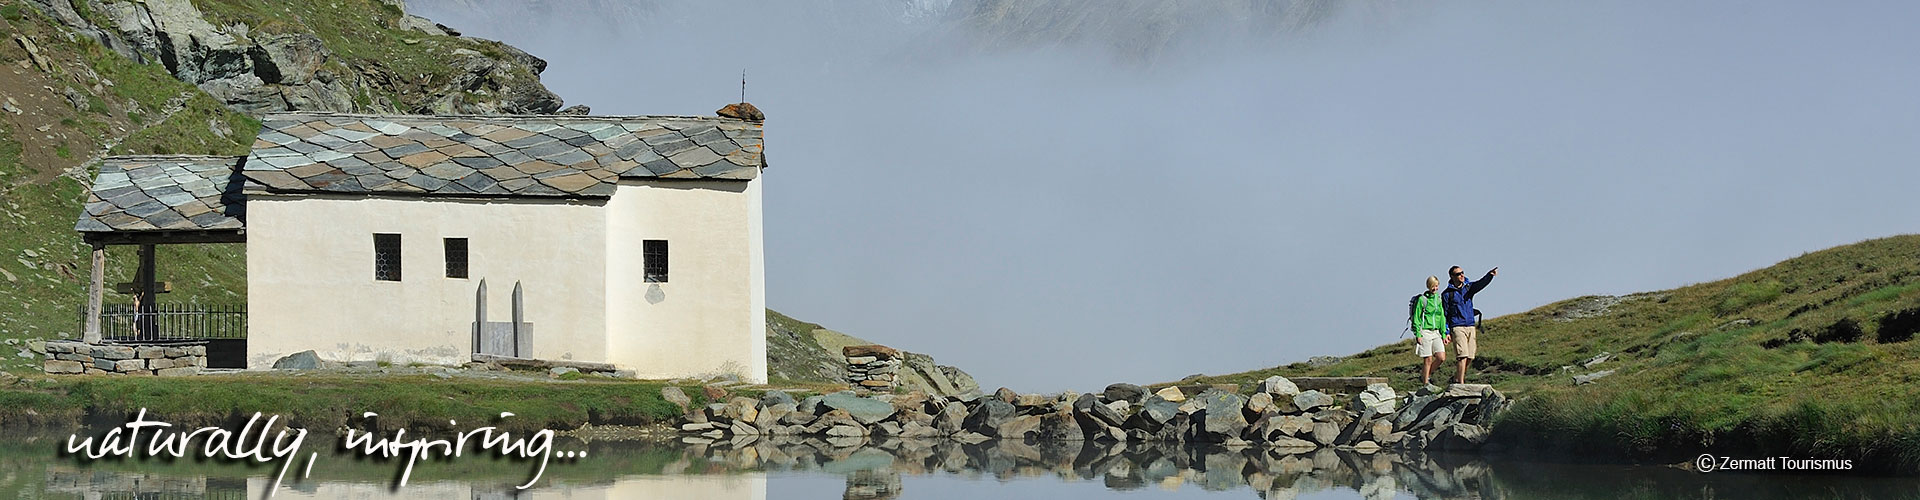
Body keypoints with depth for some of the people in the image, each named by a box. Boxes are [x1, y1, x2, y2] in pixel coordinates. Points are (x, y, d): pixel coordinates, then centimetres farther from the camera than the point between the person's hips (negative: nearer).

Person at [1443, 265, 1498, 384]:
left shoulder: (1468, 287, 9)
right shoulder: (1447, 294, -1)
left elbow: (1481, 283, -12)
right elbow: (1444, 314, 1)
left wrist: (1490, 275, -33)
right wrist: (1446, 332, -4)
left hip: (1471, 327, 5)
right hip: (1457, 327, -5)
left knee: (1470, 357, 5)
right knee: (1463, 356, -15)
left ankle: (1457, 378, 24)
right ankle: (1461, 383, -16)